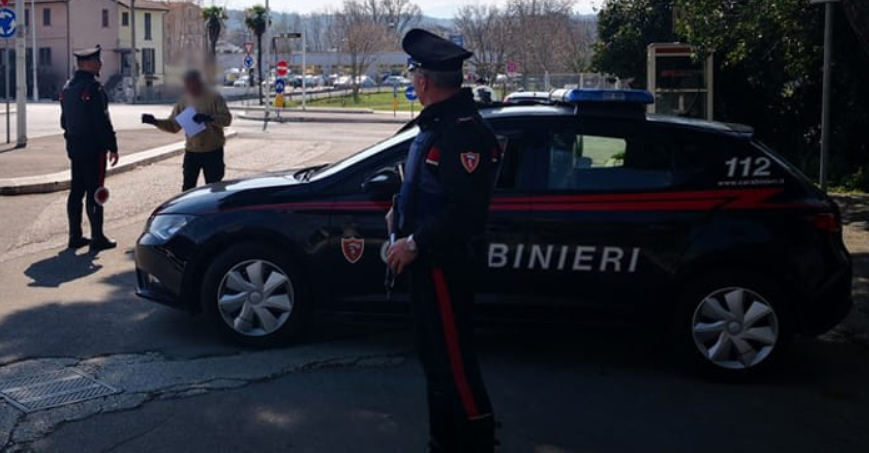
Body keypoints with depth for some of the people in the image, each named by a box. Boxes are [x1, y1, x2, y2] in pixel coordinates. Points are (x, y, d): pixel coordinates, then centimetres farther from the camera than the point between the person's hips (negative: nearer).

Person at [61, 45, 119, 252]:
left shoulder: (68, 87, 13)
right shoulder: (93, 87, -16)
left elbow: (64, 120, 19)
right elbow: (102, 121, -20)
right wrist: (112, 147, -16)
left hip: (74, 146, 9)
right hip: (93, 147, -9)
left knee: (76, 190, 12)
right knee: (94, 192, -5)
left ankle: (75, 236, 17)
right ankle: (97, 238, -1)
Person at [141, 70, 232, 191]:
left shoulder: (214, 98, -6)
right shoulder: (184, 102, 7)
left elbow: (227, 119, -12)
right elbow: (173, 126, 9)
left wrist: (209, 118, -28)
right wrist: (156, 122, -5)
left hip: (213, 152, -4)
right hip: (192, 152, 4)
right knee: (188, 188, 6)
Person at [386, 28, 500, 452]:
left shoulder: (465, 132, -21)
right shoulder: (437, 123, 12)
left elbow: (465, 208, -27)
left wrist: (415, 242, -22)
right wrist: (399, 208, 11)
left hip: (446, 262, -11)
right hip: (429, 260, 11)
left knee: (453, 361, -5)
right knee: (435, 355, 19)